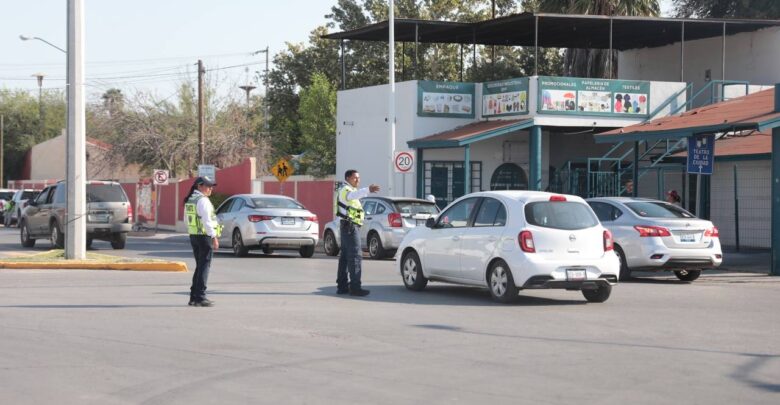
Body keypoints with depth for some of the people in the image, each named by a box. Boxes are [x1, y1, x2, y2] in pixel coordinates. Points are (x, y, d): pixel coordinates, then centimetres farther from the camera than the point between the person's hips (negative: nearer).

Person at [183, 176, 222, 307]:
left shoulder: (189, 200, 15)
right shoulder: (203, 200, -14)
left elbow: (187, 219, 19)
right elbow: (207, 221, -20)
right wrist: (214, 237, -18)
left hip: (193, 236, 9)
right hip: (204, 236, -9)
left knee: (200, 266, 16)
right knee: (204, 266, -5)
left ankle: (194, 296, 17)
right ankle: (200, 297, -7)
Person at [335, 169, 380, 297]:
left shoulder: (350, 190, 20)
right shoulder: (345, 190, -13)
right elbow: (353, 195, -37)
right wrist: (368, 190, -54)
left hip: (347, 227, 11)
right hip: (350, 225, -11)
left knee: (345, 256, 12)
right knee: (355, 255, -14)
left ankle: (342, 286, 16)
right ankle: (355, 287, -19)